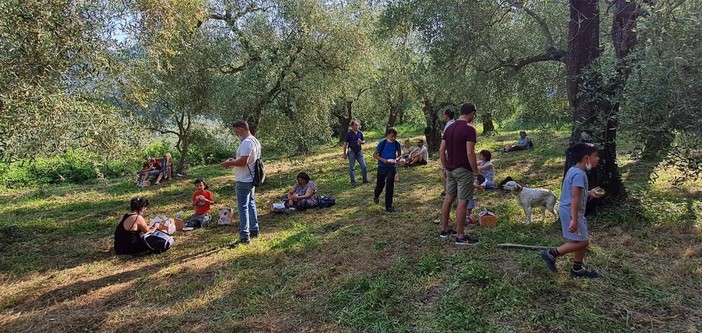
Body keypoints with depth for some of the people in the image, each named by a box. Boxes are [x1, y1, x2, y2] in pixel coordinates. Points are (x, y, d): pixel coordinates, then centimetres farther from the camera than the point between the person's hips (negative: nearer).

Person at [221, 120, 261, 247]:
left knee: (243, 208, -5)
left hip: (244, 181, -10)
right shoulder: (255, 141, 12)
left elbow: (243, 161, -28)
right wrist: (234, 161, 15)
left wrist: (229, 163, -14)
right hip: (251, 179, 10)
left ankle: (244, 237, -2)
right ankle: (254, 230, 28)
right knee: (251, 205, 19)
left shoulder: (246, 142, -20)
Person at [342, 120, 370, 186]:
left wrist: (361, 142, -10)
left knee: (364, 166, 0)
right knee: (351, 167, 5)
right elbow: (345, 144, -4)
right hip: (351, 152, -3)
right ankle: (353, 181, 16)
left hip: (359, 151, 3)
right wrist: (344, 154, -5)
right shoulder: (349, 134, -6)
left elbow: (364, 142, 15)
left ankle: (365, 180, 13)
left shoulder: (360, 133, 5)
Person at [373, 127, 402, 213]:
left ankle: (388, 206, 4)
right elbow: (375, 155, -7)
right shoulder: (382, 143, -12)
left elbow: (400, 154, 11)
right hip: (382, 166, -2)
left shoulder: (397, 144, -3)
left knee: (390, 186, -3)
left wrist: (396, 159, -11)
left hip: (392, 167, 2)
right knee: (381, 184, 12)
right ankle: (376, 195, 47)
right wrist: (383, 160, -22)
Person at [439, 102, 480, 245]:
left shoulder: (449, 127, 8)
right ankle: (460, 236, 2)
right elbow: (470, 153, -21)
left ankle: (445, 230, 25)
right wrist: (476, 172, -12)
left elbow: (441, 150, 9)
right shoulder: (469, 129, -15)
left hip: (451, 169, 8)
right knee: (462, 202, -3)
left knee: (448, 198, 15)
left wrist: (446, 167, 17)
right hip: (464, 170, -8)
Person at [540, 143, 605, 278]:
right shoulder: (579, 174, -21)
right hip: (571, 212, -10)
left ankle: (577, 269, 29)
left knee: (583, 241, 17)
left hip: (567, 210, 10)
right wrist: (574, 220, -27)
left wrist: (589, 193, 21)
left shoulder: (574, 170, 9)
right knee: (582, 242, -3)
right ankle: (551, 253, 1)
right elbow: (574, 198, -26)